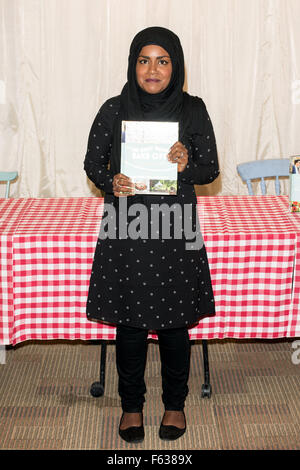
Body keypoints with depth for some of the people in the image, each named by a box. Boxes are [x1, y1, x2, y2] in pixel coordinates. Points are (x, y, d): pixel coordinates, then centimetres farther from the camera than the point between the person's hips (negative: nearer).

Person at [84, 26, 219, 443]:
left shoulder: (193, 111, -1)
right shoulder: (114, 110, -1)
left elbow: (211, 169, 4)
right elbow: (93, 163, 7)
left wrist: (187, 166, -18)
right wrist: (111, 182, -14)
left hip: (176, 234, 0)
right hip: (125, 231, 0)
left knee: (174, 323, 9)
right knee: (130, 323, 8)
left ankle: (175, 403, 30)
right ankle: (132, 404, 29)